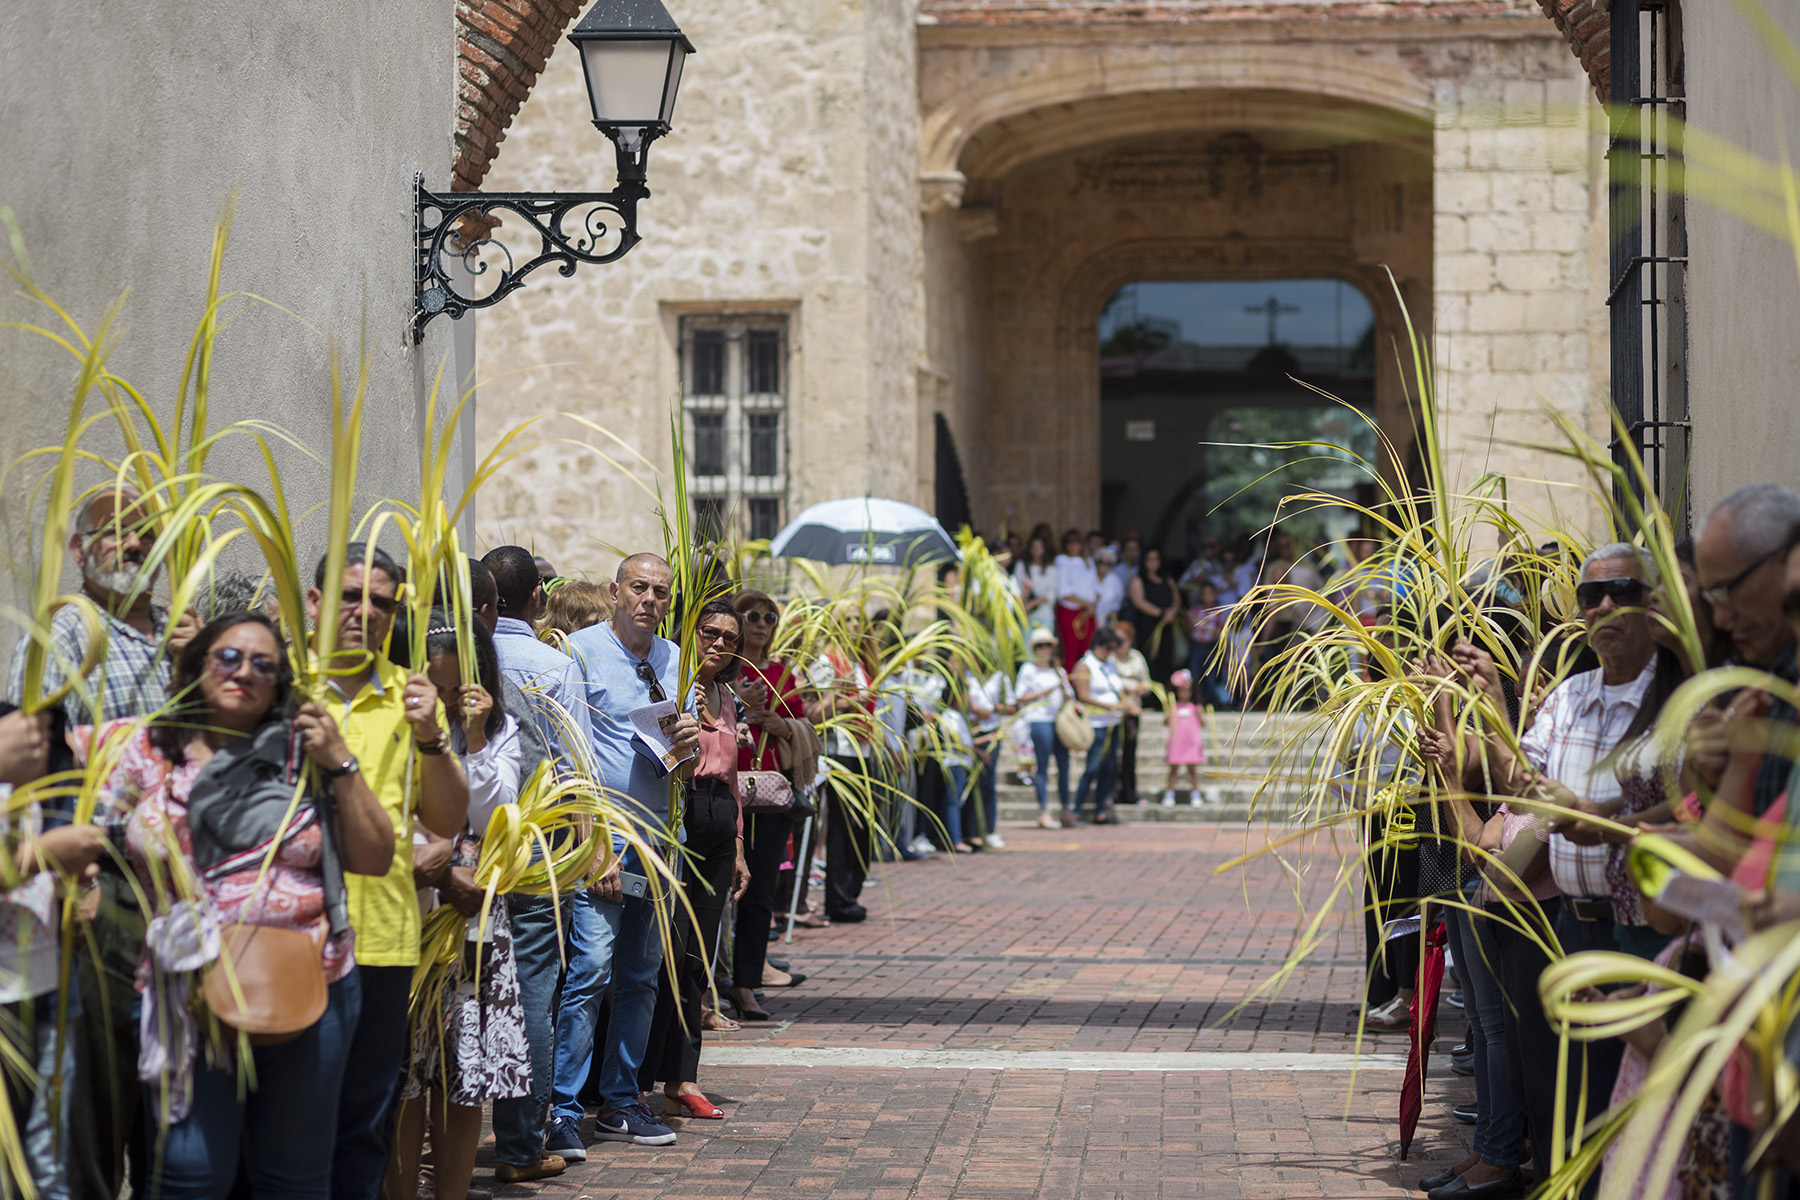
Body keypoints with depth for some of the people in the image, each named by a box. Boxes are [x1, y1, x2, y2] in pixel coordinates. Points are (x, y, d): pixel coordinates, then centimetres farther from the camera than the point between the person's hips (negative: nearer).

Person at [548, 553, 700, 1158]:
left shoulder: (673, 661, 14)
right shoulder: (582, 651, -5)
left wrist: (687, 743, -7)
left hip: (655, 836, 7)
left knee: (641, 976, 10)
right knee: (591, 967, -15)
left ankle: (620, 1103, 19)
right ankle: (561, 1112, -11)